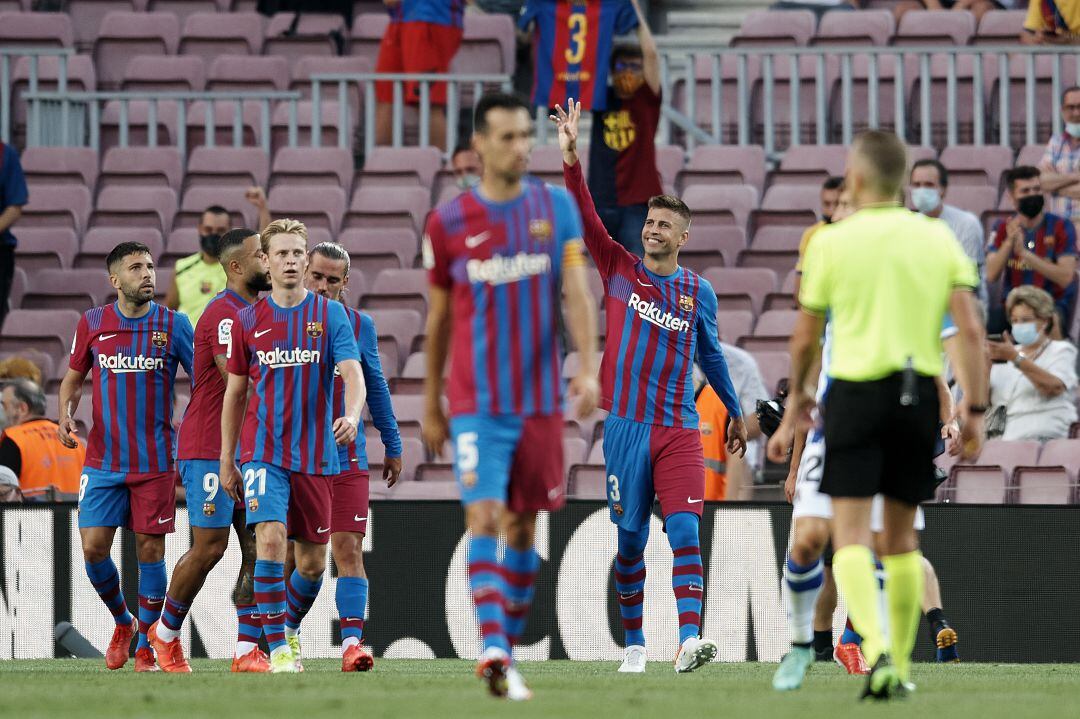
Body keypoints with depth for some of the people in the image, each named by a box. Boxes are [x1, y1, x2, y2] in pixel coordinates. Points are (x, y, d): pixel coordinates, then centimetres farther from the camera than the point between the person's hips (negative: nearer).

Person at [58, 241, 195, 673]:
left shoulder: (173, 325, -1)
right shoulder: (92, 324, 3)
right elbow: (73, 378, 15)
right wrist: (65, 414, -5)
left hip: (156, 461, -1)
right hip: (103, 457, 1)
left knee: (150, 550, -2)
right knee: (93, 547, -4)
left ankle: (146, 646, 10)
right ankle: (122, 623, 22)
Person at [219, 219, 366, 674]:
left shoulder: (330, 315, 1)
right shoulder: (248, 321, 4)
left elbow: (353, 373, -11)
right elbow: (235, 392, 11)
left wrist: (351, 415, -33)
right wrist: (226, 461, 10)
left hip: (315, 454, 1)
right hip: (264, 452, -1)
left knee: (312, 563, 8)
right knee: (270, 539, -20)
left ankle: (290, 627, 36)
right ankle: (277, 647, -16)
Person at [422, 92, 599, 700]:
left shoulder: (556, 207, 3)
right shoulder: (449, 222, 0)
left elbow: (577, 293, -3)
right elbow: (439, 315, 9)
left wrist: (589, 367, -18)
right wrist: (431, 404, 13)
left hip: (541, 399, 2)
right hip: (476, 400, -2)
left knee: (524, 525, 10)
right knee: (485, 516, -16)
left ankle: (511, 644, 21)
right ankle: (495, 650, -24)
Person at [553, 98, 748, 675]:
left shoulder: (699, 292, 8)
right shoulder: (619, 271, 5)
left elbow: (710, 353, 21)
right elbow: (586, 220, -7)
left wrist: (734, 410, 28)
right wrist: (572, 160, -19)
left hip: (680, 429, 0)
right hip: (626, 426, 0)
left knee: (684, 529, -14)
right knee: (629, 538, 4)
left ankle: (689, 640, -22)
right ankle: (634, 644, 14)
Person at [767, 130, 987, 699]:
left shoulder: (832, 242, -3)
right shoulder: (938, 238, 3)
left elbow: (805, 336, 5)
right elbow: (970, 329, -4)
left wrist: (797, 397, 22)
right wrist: (974, 408, 2)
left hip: (856, 391, -3)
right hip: (920, 393, 3)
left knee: (851, 532, -5)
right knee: (901, 534, 16)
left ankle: (876, 649, -26)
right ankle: (899, 665, 19)